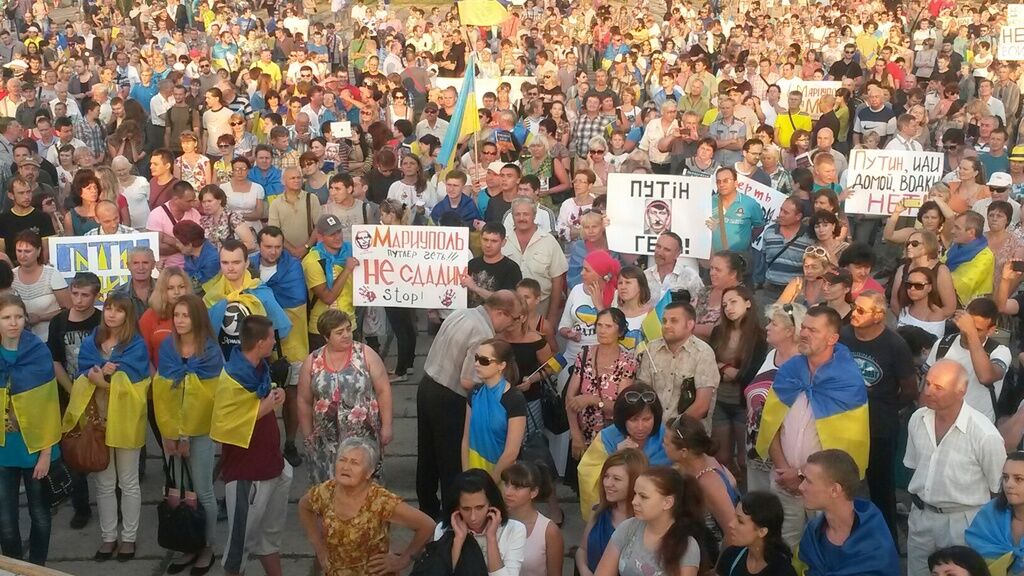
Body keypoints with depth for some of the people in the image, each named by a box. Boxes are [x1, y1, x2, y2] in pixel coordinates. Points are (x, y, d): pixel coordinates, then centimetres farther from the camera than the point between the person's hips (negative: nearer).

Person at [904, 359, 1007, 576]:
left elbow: (1000, 489, -10)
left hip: (963, 522, -5)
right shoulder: (917, 419, -4)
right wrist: (917, 502, 14)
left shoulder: (984, 434, -22)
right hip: (921, 517, 5)